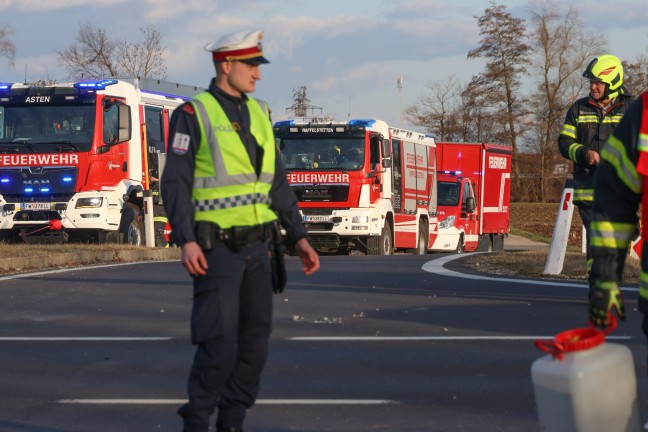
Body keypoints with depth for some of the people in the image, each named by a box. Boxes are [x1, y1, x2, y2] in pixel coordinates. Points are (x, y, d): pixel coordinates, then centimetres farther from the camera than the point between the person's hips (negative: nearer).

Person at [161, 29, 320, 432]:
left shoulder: (258, 115, 11)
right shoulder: (192, 115, -10)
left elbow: (276, 184, 13)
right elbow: (175, 184, -14)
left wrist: (300, 238, 6)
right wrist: (186, 242, -26)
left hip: (254, 247, 7)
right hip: (215, 249, -7)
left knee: (254, 342, 5)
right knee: (219, 346, -11)